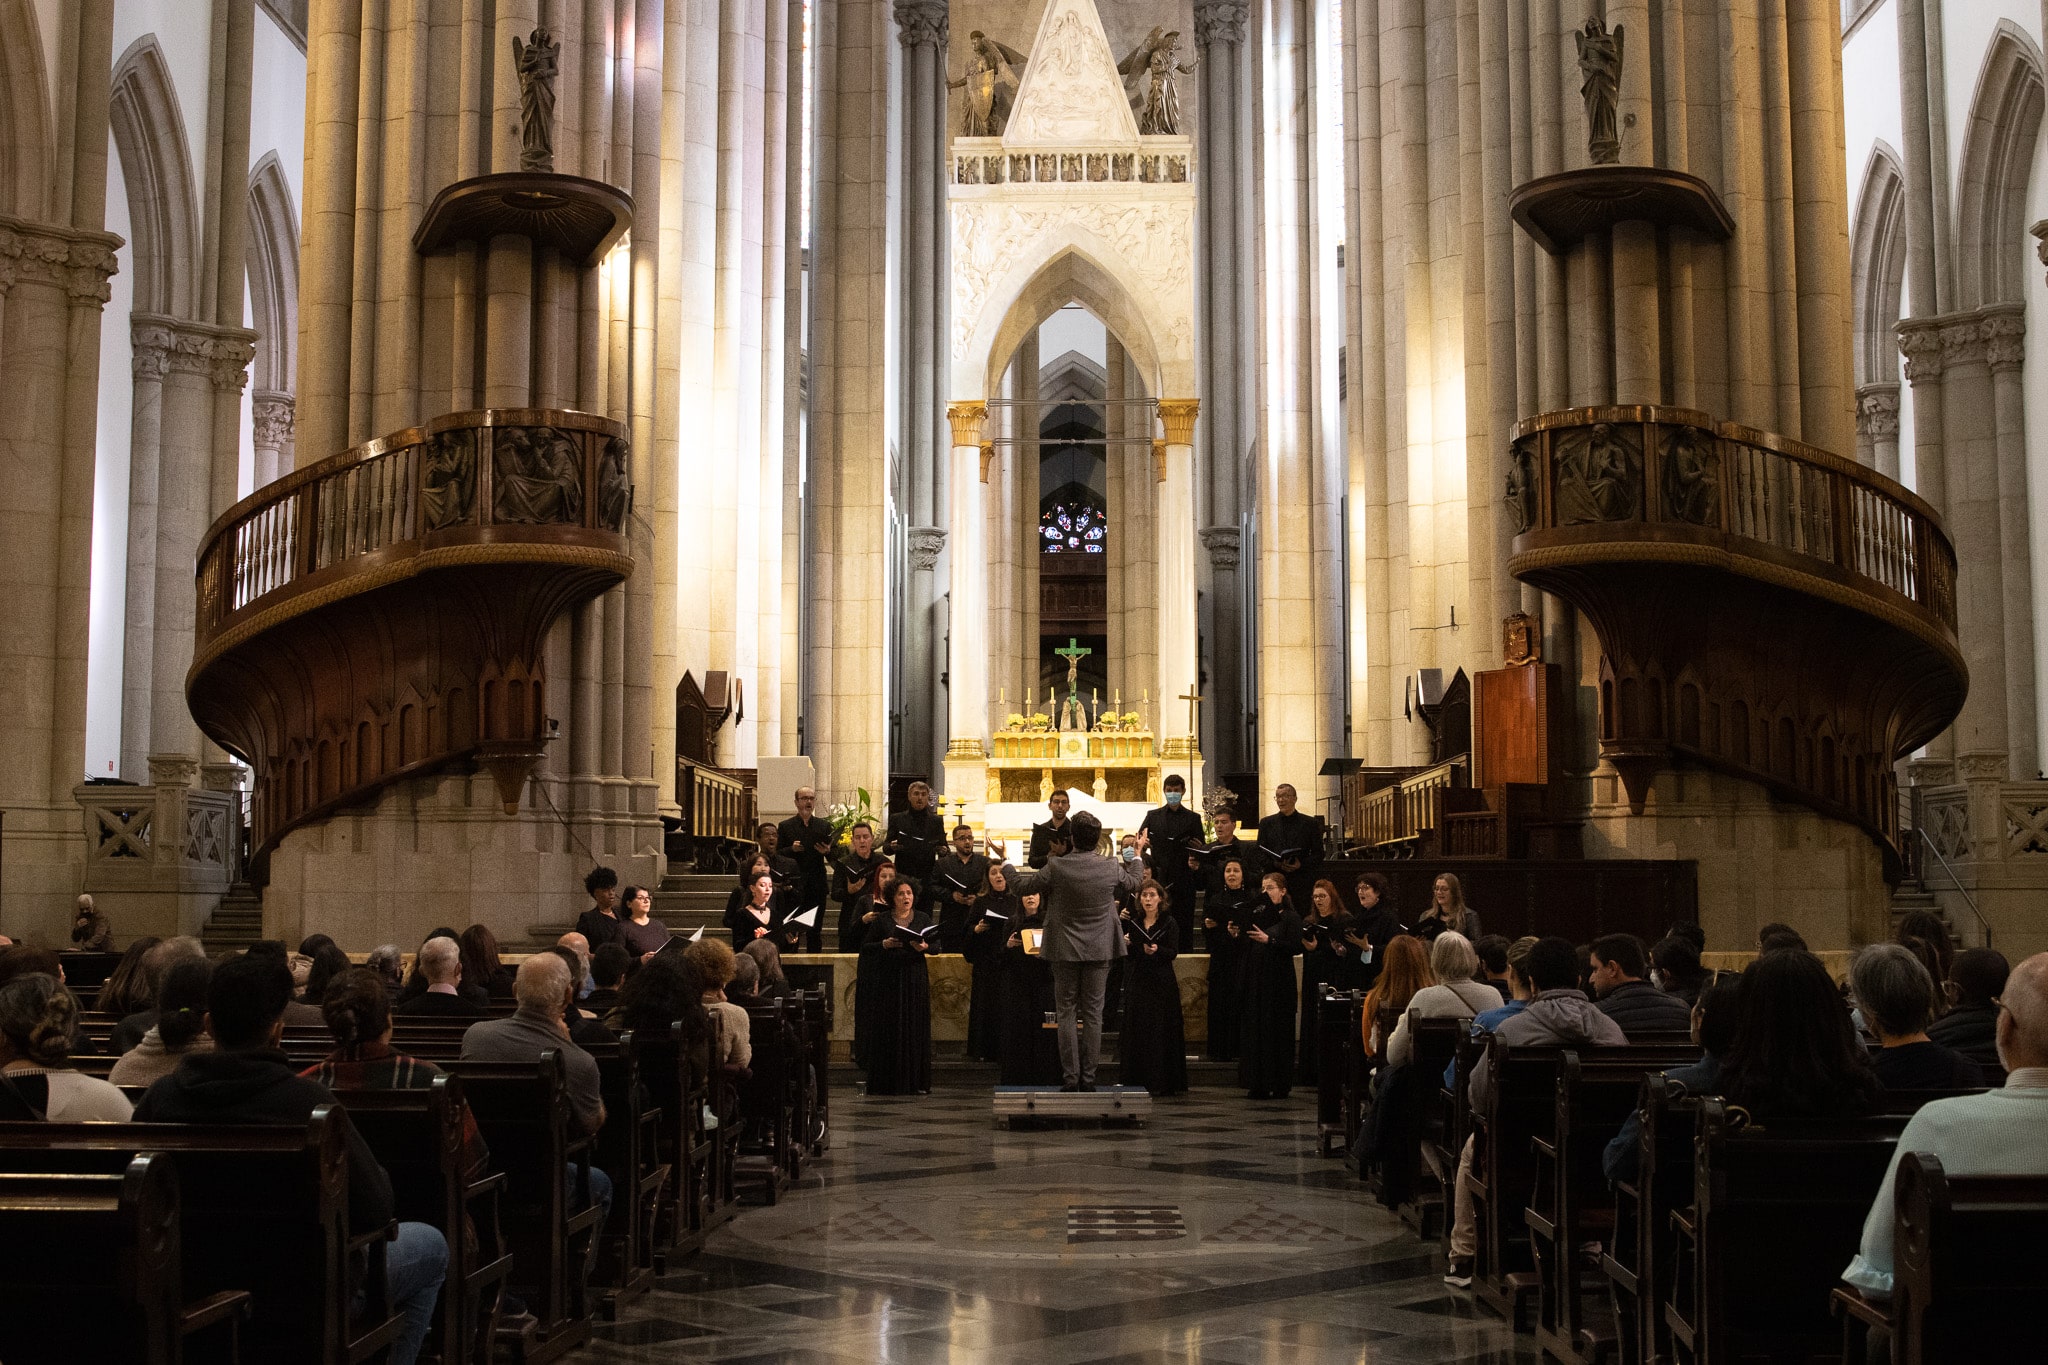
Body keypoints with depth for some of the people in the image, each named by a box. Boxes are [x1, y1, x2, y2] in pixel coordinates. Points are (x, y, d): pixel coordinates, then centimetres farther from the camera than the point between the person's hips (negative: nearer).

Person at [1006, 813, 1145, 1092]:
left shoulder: (1055, 867, -14)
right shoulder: (1110, 869, -8)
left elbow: (1021, 886, -1)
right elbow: (1134, 882, 15)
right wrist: (1137, 854, 32)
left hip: (1065, 951, -1)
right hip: (1099, 952, 1)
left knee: (1066, 1014, 6)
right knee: (1093, 1014, 7)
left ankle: (1070, 1077, 3)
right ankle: (1088, 1077, 7)